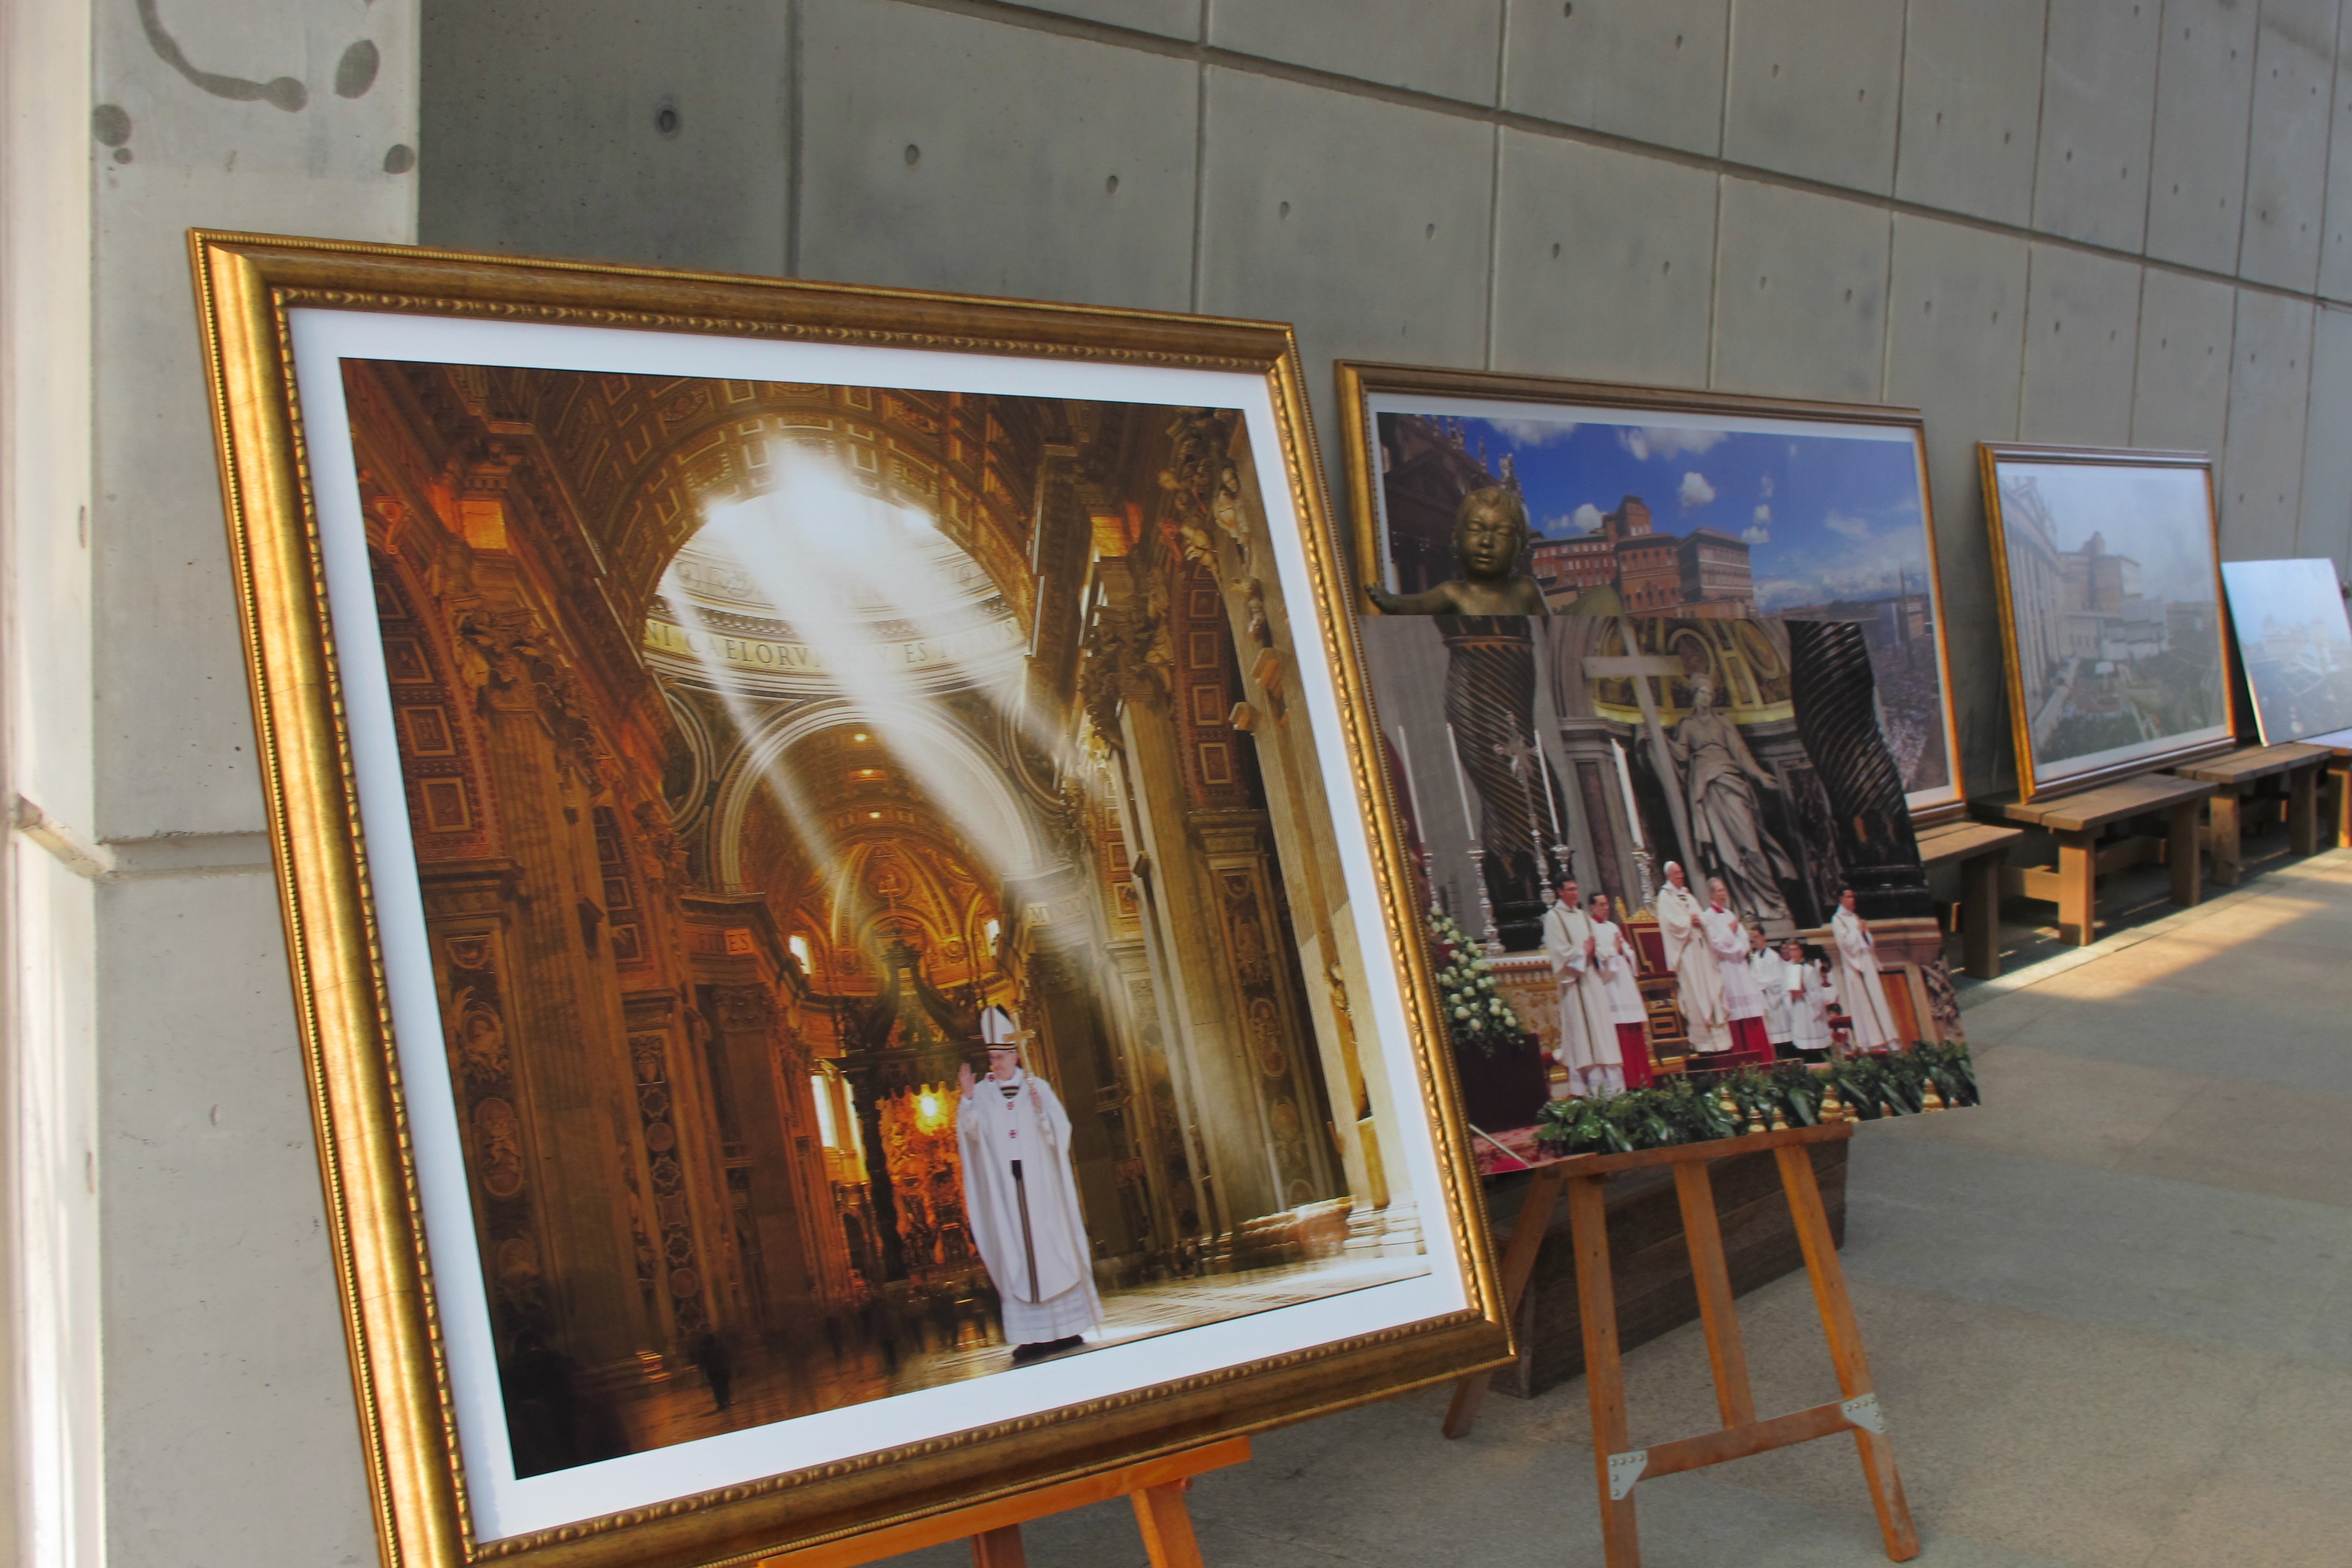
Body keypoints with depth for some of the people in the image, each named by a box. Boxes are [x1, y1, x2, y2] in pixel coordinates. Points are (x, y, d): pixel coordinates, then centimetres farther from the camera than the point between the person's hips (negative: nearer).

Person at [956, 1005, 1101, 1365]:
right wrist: (968, 1097, -24)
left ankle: (1066, 1330, 9)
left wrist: (1040, 1109, -20)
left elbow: (1060, 1130, -2)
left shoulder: (1038, 1088, 5)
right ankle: (1031, 1336, -1)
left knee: (1052, 1251, 2)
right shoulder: (981, 1093, 6)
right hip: (1004, 1190, 0)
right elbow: (972, 1130, -9)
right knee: (1016, 1258, -2)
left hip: (1040, 1184, 0)